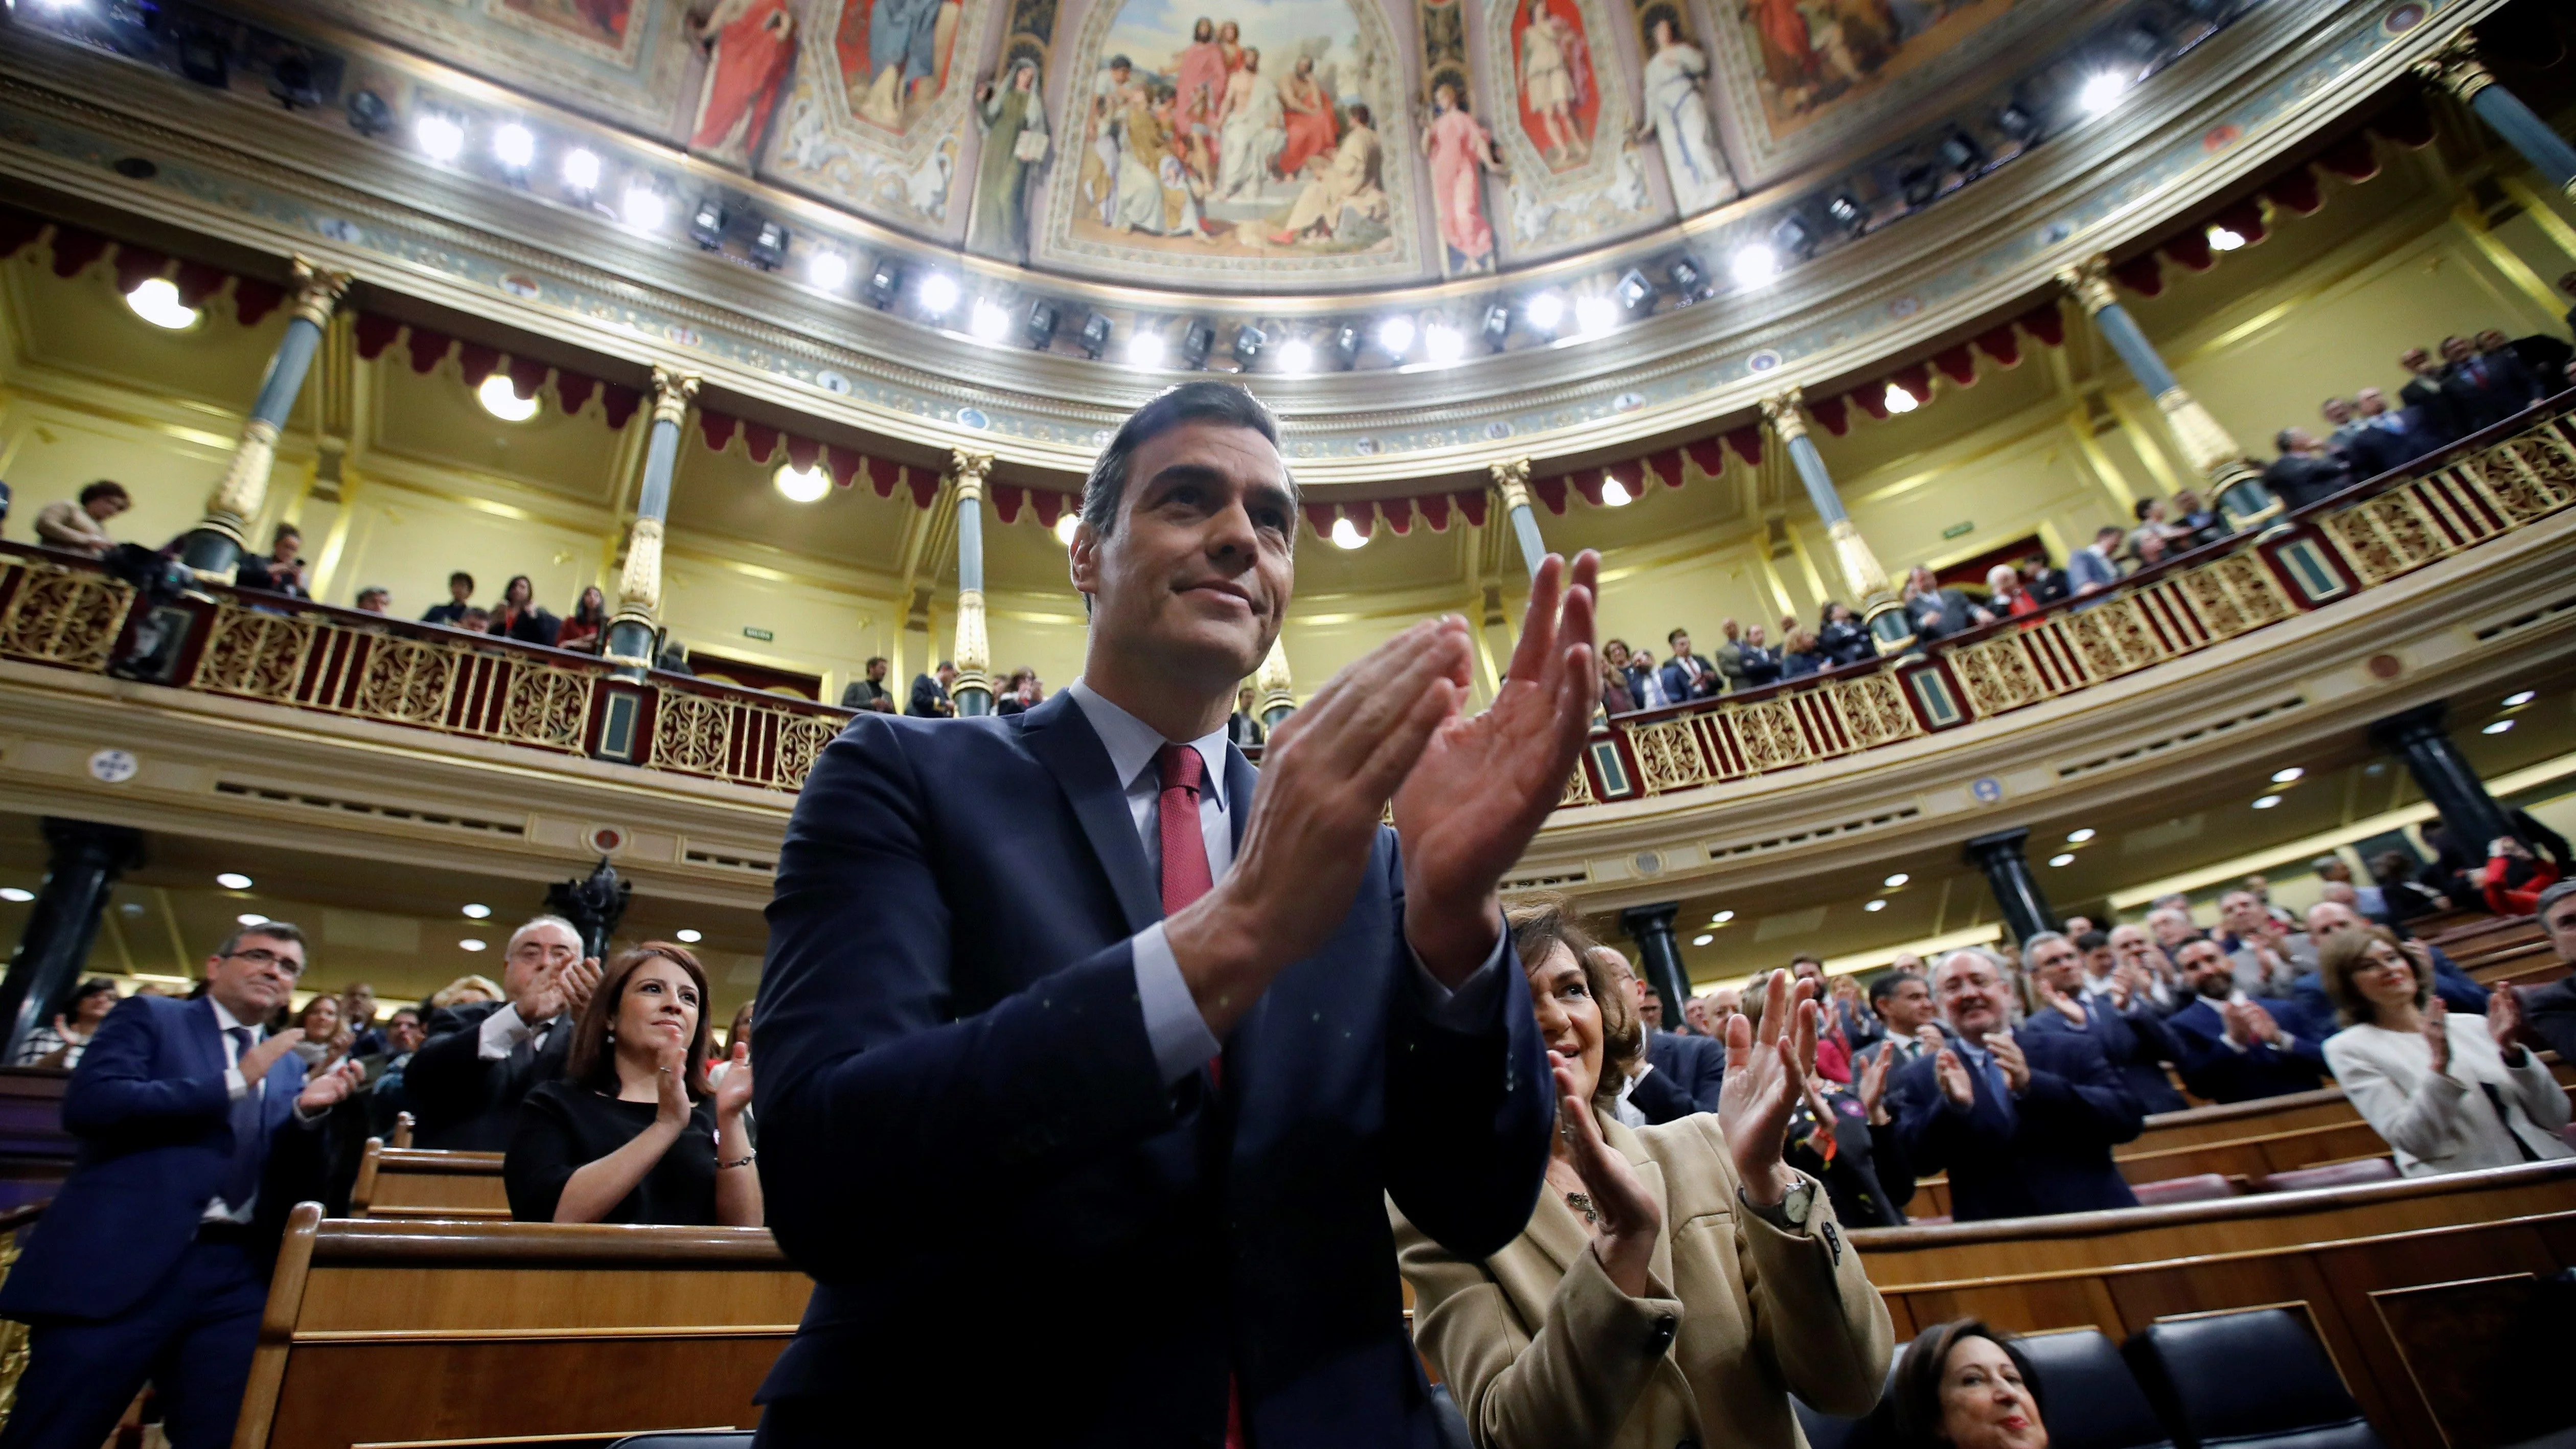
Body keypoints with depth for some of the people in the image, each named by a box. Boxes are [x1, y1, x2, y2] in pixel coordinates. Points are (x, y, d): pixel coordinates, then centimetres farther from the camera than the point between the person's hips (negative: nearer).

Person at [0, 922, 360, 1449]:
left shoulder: (289, 1066, 18)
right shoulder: (150, 1016, 6)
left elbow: (295, 1185, 13)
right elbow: (87, 1103, -12)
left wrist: (308, 1112, -6)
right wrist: (235, 1080, -13)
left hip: (237, 1276, 4)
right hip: (123, 1262, -4)